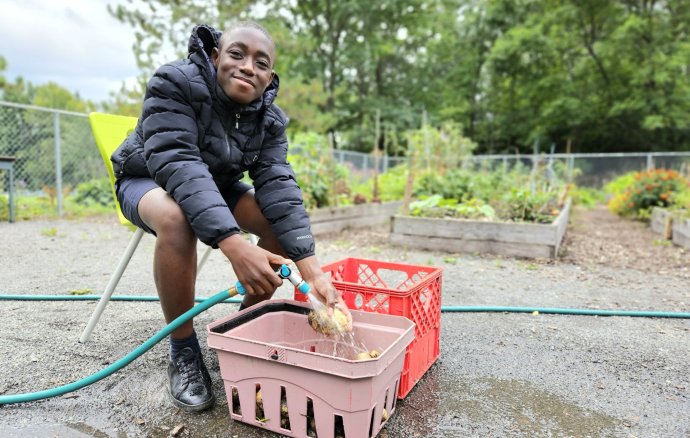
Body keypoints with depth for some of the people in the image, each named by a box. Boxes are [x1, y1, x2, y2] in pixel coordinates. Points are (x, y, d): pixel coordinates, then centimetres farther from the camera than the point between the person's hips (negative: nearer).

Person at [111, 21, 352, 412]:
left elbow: (277, 185, -25)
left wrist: (312, 271, -39)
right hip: (149, 179, -4)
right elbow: (178, 163, -38)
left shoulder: (270, 118, -12)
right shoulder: (174, 83, -26)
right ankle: (183, 351, -20)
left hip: (215, 186, 5)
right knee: (176, 217, -38)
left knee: (283, 220, -18)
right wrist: (233, 243, -53)